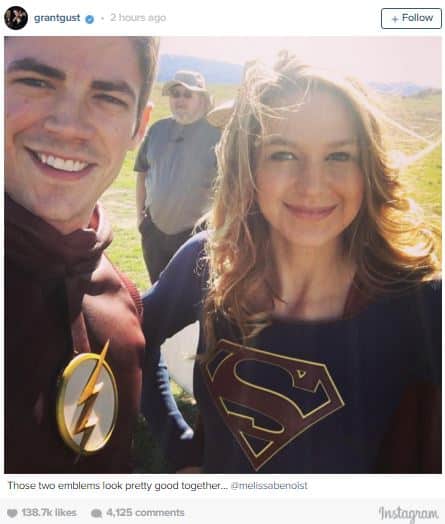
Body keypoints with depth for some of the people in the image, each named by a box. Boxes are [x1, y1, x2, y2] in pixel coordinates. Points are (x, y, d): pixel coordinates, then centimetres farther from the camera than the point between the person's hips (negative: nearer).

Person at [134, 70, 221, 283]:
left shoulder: (215, 133, -11)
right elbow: (142, 172, 13)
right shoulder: (158, 129, 5)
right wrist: (140, 213, 11)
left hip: (195, 233, -5)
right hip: (154, 229, 5)